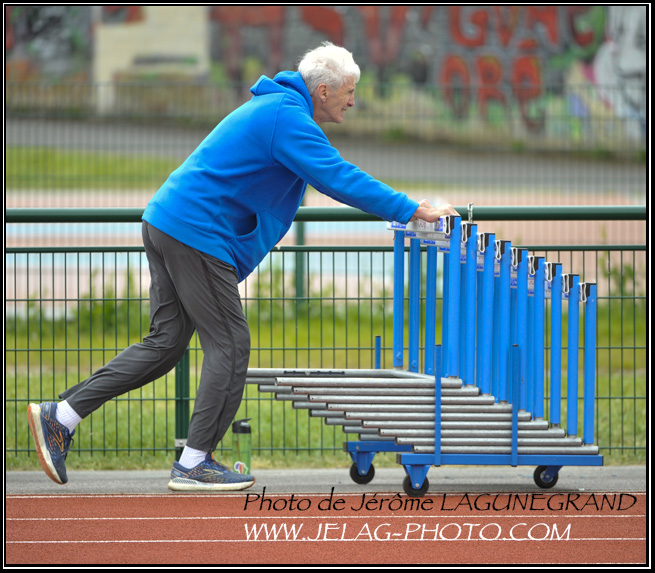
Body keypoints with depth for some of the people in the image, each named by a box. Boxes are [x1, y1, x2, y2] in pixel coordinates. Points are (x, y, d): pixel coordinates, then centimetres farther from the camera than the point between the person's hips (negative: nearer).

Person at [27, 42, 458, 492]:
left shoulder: (274, 108, 20)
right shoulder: (288, 117, -14)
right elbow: (337, 178, -21)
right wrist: (412, 211, -18)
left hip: (166, 224, 10)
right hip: (197, 232, -10)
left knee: (167, 342, 11)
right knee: (229, 344, -4)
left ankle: (61, 416, 8)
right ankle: (194, 464, -1)